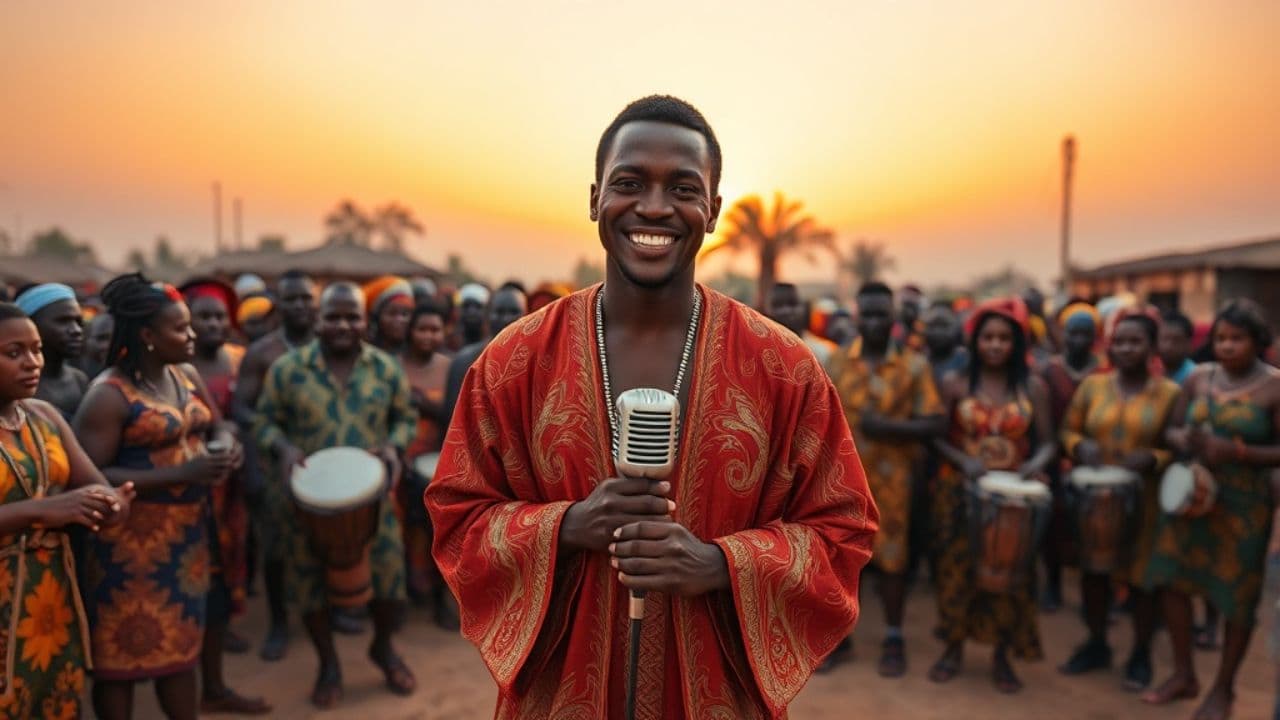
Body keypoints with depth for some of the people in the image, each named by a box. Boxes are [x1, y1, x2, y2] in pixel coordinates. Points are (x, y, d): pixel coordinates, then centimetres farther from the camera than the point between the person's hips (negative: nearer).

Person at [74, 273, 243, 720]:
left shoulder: (187, 376, 6)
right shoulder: (109, 395, -16)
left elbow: (218, 429, 17)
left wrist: (226, 447, -8)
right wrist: (182, 474, -26)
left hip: (187, 532, 7)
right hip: (132, 540, -7)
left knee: (181, 639, 18)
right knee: (123, 649, 6)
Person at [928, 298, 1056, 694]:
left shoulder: (1033, 386, 1)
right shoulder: (955, 383, -2)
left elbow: (1046, 442, 1)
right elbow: (936, 437, -3)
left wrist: (1037, 464, -20)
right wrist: (962, 460, -21)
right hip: (961, 491, -1)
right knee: (957, 566, 4)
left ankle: (1002, 656, 20)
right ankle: (953, 647, 21)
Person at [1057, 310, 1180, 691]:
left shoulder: (1169, 394, -4)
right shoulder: (1092, 385, 3)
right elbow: (1069, 429, 8)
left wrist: (1152, 459, -21)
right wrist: (1080, 446, -13)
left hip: (1143, 500, -2)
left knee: (1142, 576, 6)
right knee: (1093, 569, 11)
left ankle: (1141, 654, 25)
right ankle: (1096, 644, 30)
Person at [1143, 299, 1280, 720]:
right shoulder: (1199, 378, 4)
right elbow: (1171, 429, 8)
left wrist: (1236, 452, -24)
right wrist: (1184, 440, -14)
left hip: (1244, 502, -4)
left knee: (1236, 595, 6)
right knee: (1172, 579, 6)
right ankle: (1184, 675, 24)